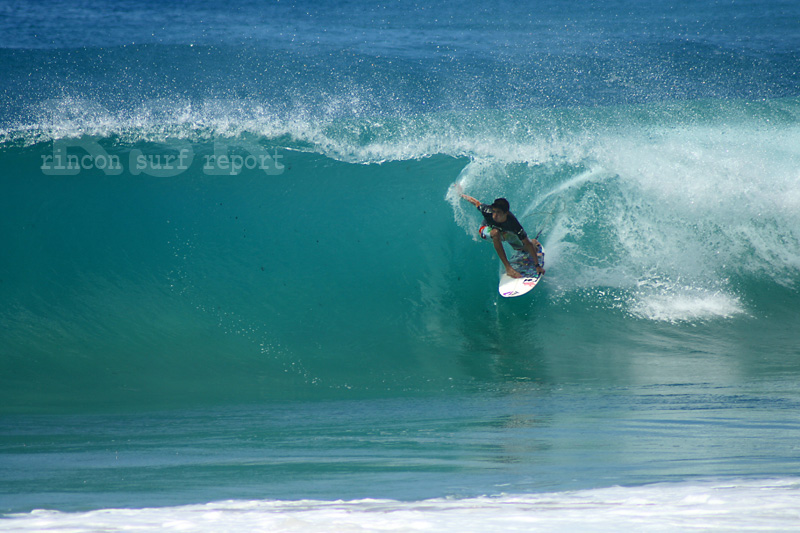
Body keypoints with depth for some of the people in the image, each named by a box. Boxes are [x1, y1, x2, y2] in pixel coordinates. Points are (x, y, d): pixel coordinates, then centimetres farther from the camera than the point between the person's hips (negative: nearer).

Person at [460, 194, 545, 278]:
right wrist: (463, 196, 1)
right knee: (495, 233, -37)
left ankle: (534, 242, 52)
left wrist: (537, 265, -33)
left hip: (506, 232, 1)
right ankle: (508, 268, -28)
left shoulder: (513, 224, -43)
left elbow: (528, 244, -35)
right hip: (488, 229, -1)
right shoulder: (487, 211, -42)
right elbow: (476, 202, -19)